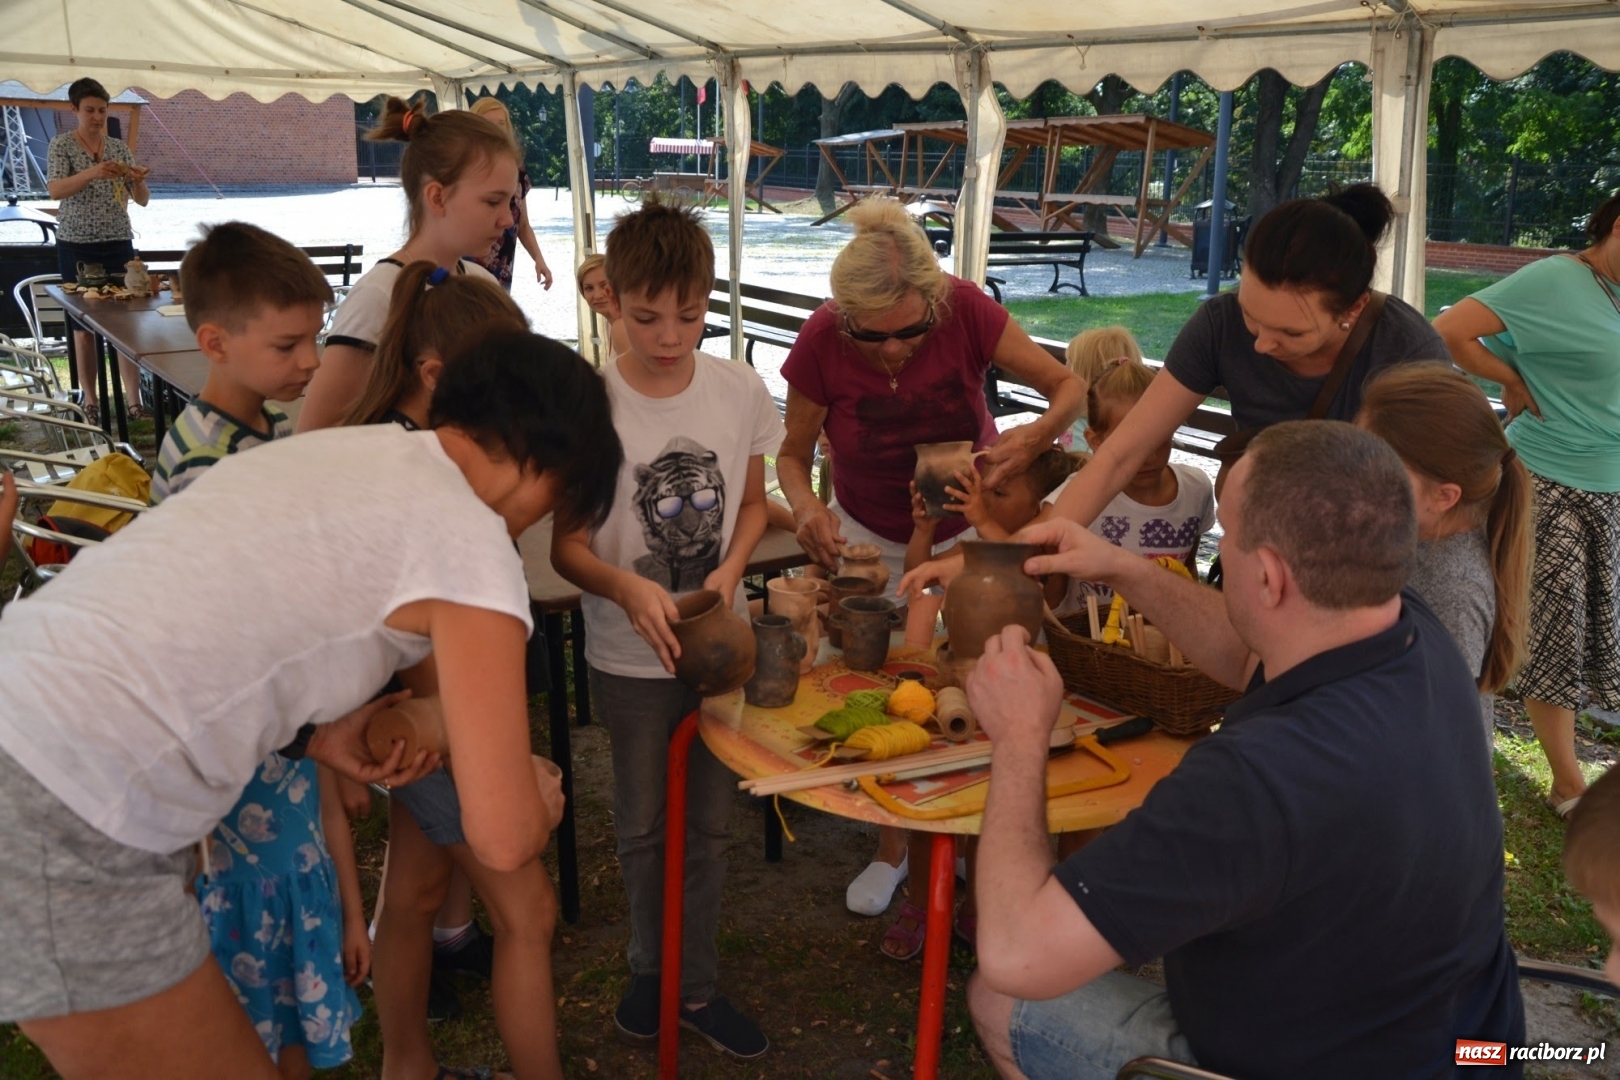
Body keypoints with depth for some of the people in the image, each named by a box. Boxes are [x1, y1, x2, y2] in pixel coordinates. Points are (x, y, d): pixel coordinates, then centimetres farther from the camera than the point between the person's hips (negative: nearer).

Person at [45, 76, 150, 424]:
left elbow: (142, 200, 6)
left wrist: (138, 182, -17)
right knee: (83, 326, 2)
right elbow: (54, 190, -17)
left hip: (118, 244, 2)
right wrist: (93, 173, -33)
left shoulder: (119, 147, 8)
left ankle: (134, 398, -1)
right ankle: (91, 400, 10)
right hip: (76, 246, -2)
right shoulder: (61, 145, -1)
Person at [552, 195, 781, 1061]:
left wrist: (729, 569, -13)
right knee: (643, 827, 14)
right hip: (631, 658, -2)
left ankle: (695, 986, 33)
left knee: (708, 823, 14)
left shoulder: (740, 390, -8)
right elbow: (566, 543, -11)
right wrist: (626, 587, -31)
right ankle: (653, 965, 40)